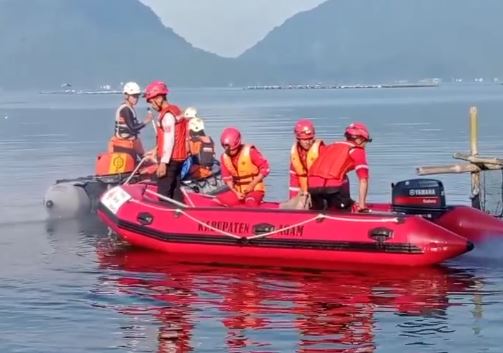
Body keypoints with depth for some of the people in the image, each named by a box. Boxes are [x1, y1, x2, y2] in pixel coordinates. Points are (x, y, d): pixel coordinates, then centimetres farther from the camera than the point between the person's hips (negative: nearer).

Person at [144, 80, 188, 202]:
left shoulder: (167, 114, -15)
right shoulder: (175, 110, 13)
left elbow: (169, 140, -21)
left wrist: (163, 163, -22)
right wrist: (156, 151, 23)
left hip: (170, 159, -10)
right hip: (179, 157, 10)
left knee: (163, 192, -7)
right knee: (175, 190, 12)